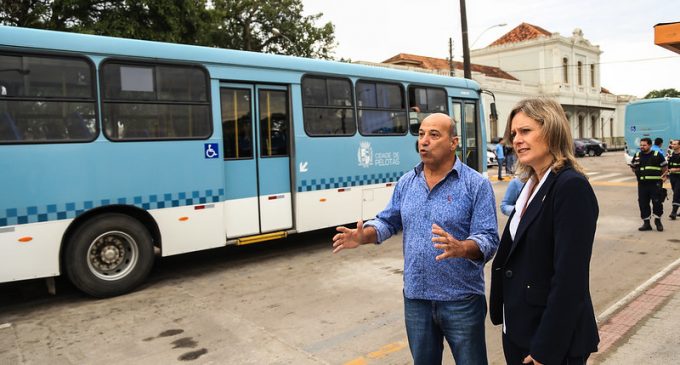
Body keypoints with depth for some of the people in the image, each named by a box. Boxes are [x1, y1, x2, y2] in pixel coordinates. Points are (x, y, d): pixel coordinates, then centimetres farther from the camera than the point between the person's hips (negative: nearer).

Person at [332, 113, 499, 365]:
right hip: (416, 297, 4)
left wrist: (460, 248, -36)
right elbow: (389, 221, 11)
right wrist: (363, 236, -8)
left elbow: (489, 239, -15)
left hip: (461, 299, -4)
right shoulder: (406, 182, 4)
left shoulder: (477, 184, -10)